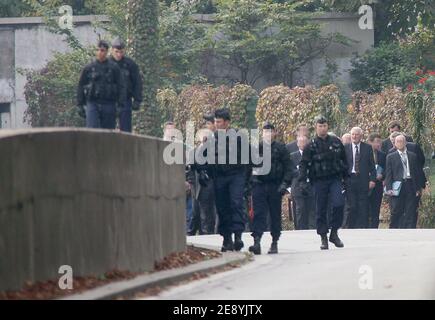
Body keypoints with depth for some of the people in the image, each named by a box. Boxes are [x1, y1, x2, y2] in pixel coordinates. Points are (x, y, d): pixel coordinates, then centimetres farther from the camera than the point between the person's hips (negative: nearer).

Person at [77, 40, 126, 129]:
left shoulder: (114, 68, 4)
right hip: (92, 104, 0)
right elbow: (81, 86, 11)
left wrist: (120, 105, -7)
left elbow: (121, 87, 2)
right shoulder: (89, 68, 6)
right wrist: (80, 105, 6)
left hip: (109, 105, 0)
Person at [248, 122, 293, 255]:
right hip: (259, 185, 1)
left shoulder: (280, 148, 3)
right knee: (259, 214, -9)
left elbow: (288, 167, 1)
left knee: (275, 215, 6)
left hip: (275, 187, -1)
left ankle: (274, 243, 15)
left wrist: (285, 183, -9)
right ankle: (257, 242, -16)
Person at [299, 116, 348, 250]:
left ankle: (334, 233, -1)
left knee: (338, 204, -15)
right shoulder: (311, 146, 1)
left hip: (335, 179, 1)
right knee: (321, 210, 1)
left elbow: (344, 160, 16)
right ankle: (323, 238, 9)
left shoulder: (336, 142, 8)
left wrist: (345, 176, 12)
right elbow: (303, 164, -1)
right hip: (319, 181, -1)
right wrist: (302, 181, -11)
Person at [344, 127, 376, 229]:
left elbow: (372, 165, 6)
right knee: (351, 206, -1)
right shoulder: (345, 148, 7)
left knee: (363, 206, -3)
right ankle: (352, 227, 5)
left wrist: (372, 179, -3)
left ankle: (363, 227, -1)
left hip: (363, 180, 0)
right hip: (350, 180, 0)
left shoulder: (367, 148, 6)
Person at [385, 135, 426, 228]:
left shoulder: (413, 156, 13)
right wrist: (389, 188, -9)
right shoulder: (391, 157, 7)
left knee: (411, 212, -1)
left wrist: (419, 188, 5)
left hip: (411, 186, 2)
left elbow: (418, 172, 13)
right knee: (396, 212, -1)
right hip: (398, 187, -2)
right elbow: (388, 174, 2)